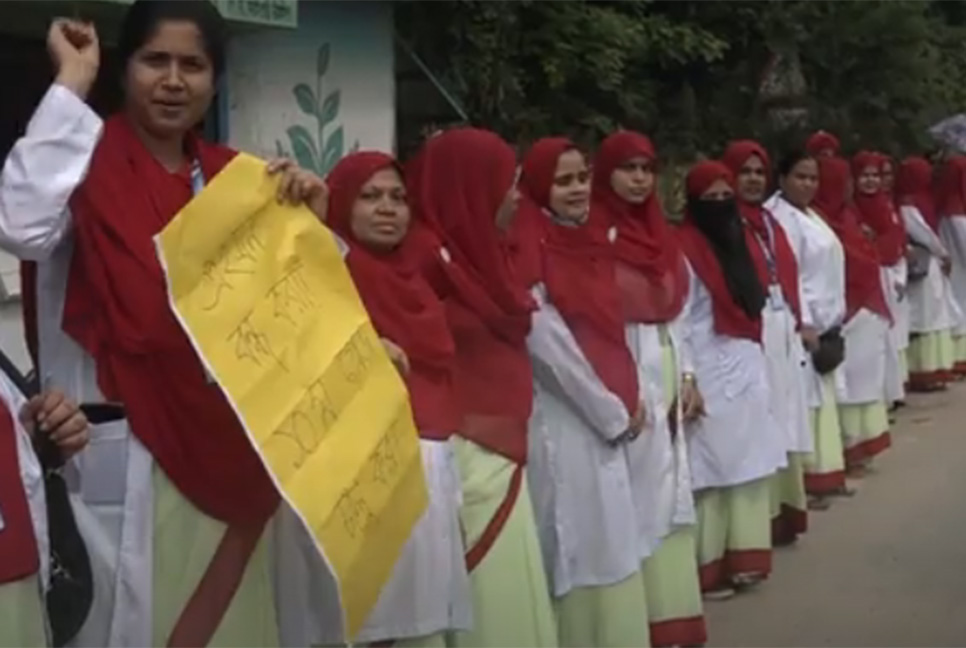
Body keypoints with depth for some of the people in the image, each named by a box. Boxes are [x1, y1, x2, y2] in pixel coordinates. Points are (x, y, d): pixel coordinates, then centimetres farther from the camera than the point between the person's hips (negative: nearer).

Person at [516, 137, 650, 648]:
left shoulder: (594, 242, 12)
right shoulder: (531, 255, -11)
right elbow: (550, 347, -14)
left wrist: (629, 399, 2)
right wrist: (615, 413, -9)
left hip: (606, 419, 8)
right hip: (564, 422, -8)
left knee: (611, 544, 11)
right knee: (579, 548, -3)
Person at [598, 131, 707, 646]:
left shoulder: (657, 234, 14)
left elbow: (673, 311, 16)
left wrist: (688, 376, 9)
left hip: (666, 378, 8)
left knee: (668, 493, 11)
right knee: (637, 495, -4)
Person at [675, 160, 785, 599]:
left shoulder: (735, 240, 14)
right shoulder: (683, 250, -11)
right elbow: (677, 322, -15)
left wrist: (756, 361, 12)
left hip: (747, 367, 8)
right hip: (710, 371, -8)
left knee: (748, 465, 10)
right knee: (713, 469, -5)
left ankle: (742, 557, 19)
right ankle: (707, 569, 3)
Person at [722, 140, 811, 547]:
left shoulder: (770, 222, 19)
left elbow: (788, 277, 19)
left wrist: (800, 324, 11)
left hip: (784, 334, 8)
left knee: (785, 425, 12)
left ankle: (783, 513, 21)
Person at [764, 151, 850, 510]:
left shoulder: (810, 215, 18)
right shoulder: (777, 217, -12)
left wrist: (833, 319, 16)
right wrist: (804, 322, -22)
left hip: (826, 322, 9)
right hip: (803, 324, -9)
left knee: (823, 400, 12)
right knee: (804, 401, -8)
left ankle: (824, 474, 19)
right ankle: (804, 480, -5)